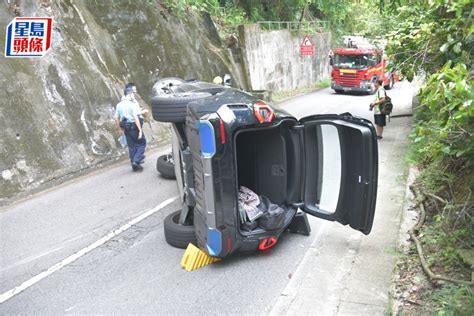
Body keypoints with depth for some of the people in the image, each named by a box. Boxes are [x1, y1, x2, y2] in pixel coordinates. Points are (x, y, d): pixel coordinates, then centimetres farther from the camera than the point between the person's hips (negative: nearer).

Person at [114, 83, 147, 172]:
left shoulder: (119, 104, 6)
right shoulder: (133, 103, -14)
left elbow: (116, 118, 9)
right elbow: (135, 117, -23)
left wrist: (120, 128, 20)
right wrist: (140, 130, -22)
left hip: (126, 128, 7)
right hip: (134, 127, -7)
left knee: (132, 146, 13)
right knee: (142, 143, 9)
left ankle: (135, 166, 19)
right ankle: (136, 160, -4)